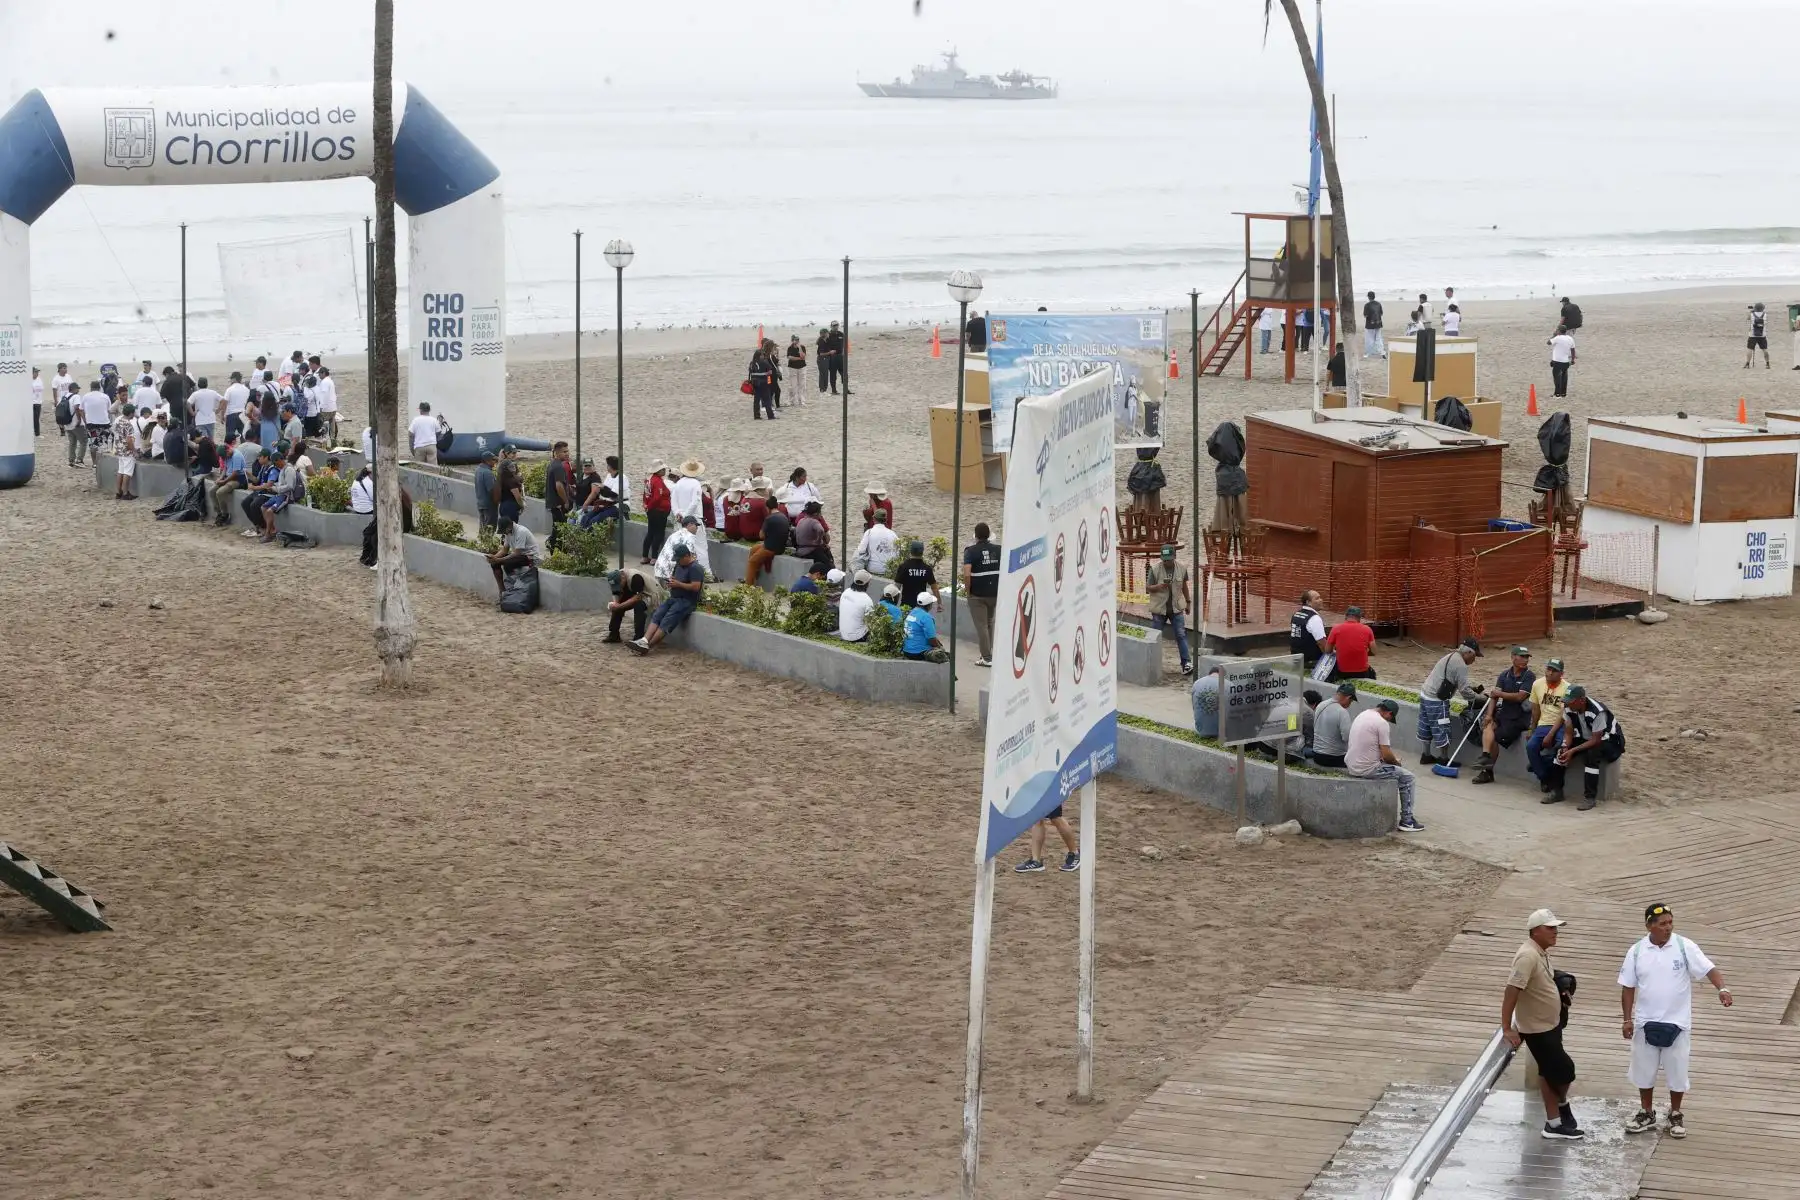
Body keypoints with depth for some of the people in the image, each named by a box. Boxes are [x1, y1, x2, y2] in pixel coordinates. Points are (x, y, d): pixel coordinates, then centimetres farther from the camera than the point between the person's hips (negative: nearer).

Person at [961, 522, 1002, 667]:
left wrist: (967, 590, -7)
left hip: (977, 594, -4)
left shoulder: (971, 551, -12)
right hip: (995, 593, 4)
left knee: (981, 625, 2)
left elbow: (967, 574, -20)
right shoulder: (998, 550, 0)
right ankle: (991, 653, 22)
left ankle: (986, 658, 3)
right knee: (990, 623, 20)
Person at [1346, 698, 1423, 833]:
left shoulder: (1362, 715, 12)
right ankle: (1406, 821, 8)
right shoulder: (1381, 723, -16)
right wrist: (1396, 762, 6)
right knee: (1407, 777, 6)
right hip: (1367, 769, -9)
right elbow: (1386, 755, -15)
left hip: (1351, 766, 9)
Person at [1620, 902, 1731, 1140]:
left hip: (1677, 1023, -2)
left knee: (1676, 1071, 8)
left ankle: (1675, 1116, 25)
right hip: (1646, 1023, 2)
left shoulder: (1684, 947, -10)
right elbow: (1628, 987, 2)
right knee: (1643, 1069, 12)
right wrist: (1628, 1019, -2)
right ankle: (1646, 1114, 29)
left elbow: (1709, 969, -15)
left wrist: (1722, 988, -34)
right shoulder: (1637, 951, -5)